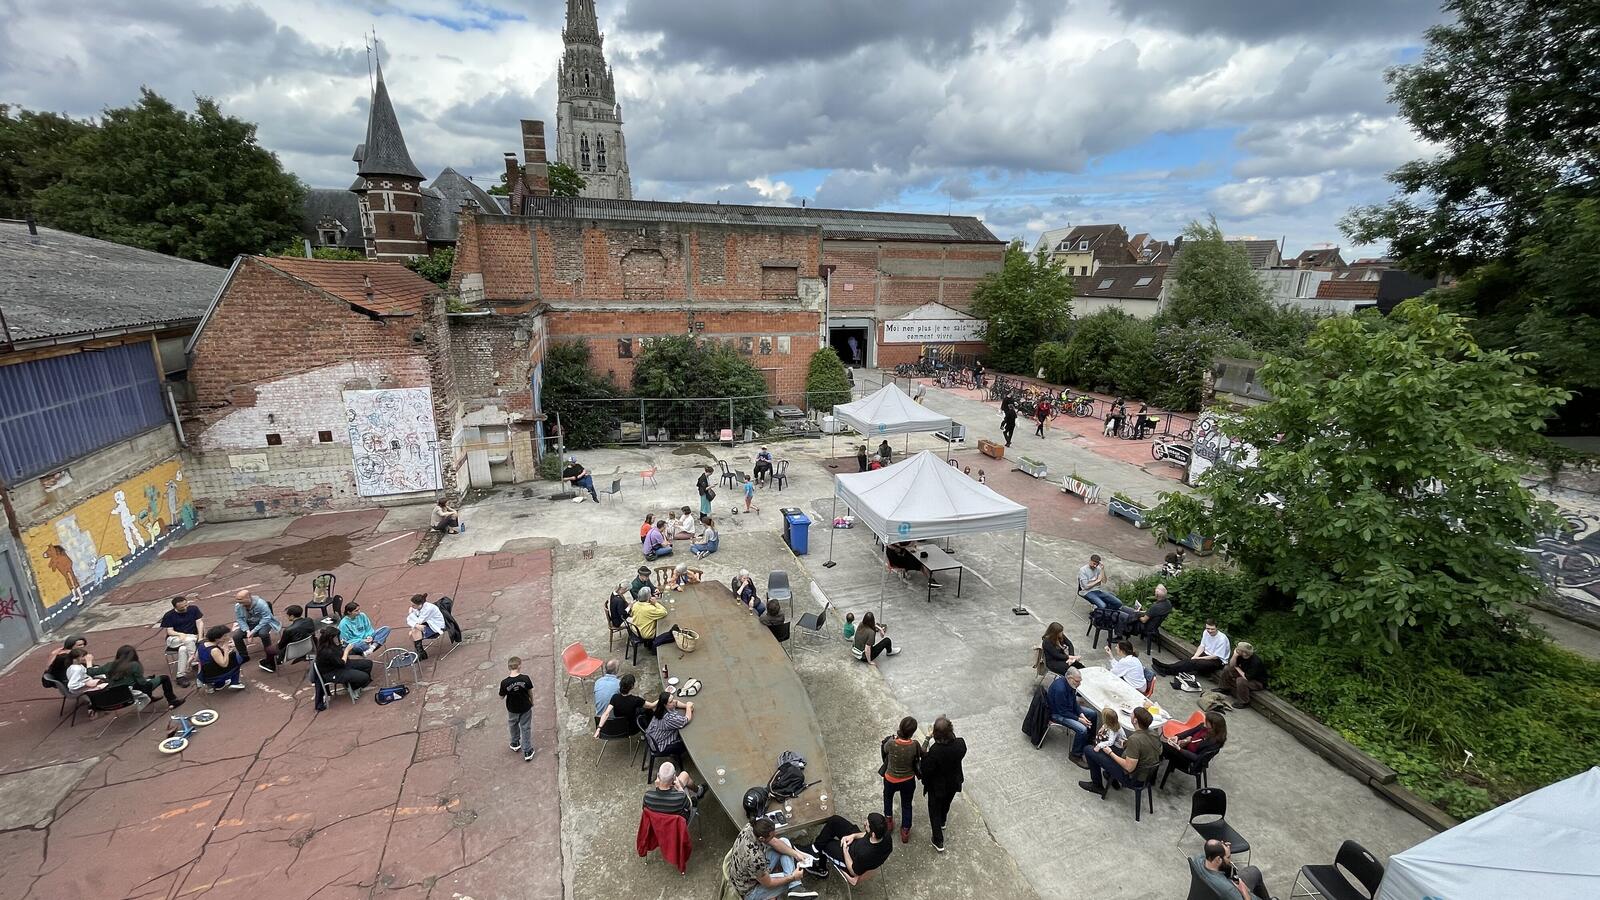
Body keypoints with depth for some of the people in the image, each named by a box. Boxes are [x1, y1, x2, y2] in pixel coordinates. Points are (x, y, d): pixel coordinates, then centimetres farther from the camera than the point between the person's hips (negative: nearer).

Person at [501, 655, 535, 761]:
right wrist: (532, 702, 13)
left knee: (513, 726, 29)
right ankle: (527, 752, 22)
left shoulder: (505, 682, -25)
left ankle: (515, 744, 50)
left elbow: (502, 696, -8)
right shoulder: (525, 679, -24)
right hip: (526, 708, -1)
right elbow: (530, 692, -8)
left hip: (512, 709, 1)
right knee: (526, 729, 16)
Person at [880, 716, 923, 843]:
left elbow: (884, 750, -6)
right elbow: (921, 754, -6)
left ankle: (888, 819, 52)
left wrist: (893, 736, 0)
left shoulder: (891, 743, -31)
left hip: (891, 779, 0)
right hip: (908, 781, 0)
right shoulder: (914, 745, -30)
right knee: (906, 805, 28)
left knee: (888, 796, 34)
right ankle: (905, 831, 42)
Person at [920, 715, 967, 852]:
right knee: (946, 804, 34)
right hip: (953, 783, 4)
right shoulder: (960, 744, -29)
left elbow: (926, 770, -26)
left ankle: (938, 841, 35)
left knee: (935, 811, 22)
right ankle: (942, 822, 61)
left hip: (937, 787, -4)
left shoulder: (935, 751, -40)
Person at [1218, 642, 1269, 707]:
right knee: (1226, 670, 3)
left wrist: (1237, 668, -16)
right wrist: (1235, 656, -22)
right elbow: (1231, 665, -5)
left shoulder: (1255, 661, -34)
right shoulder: (1241, 656, -13)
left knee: (1240, 680, -35)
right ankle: (1226, 689, 21)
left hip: (1258, 682, -8)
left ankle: (1244, 702, -14)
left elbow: (1247, 677, -34)